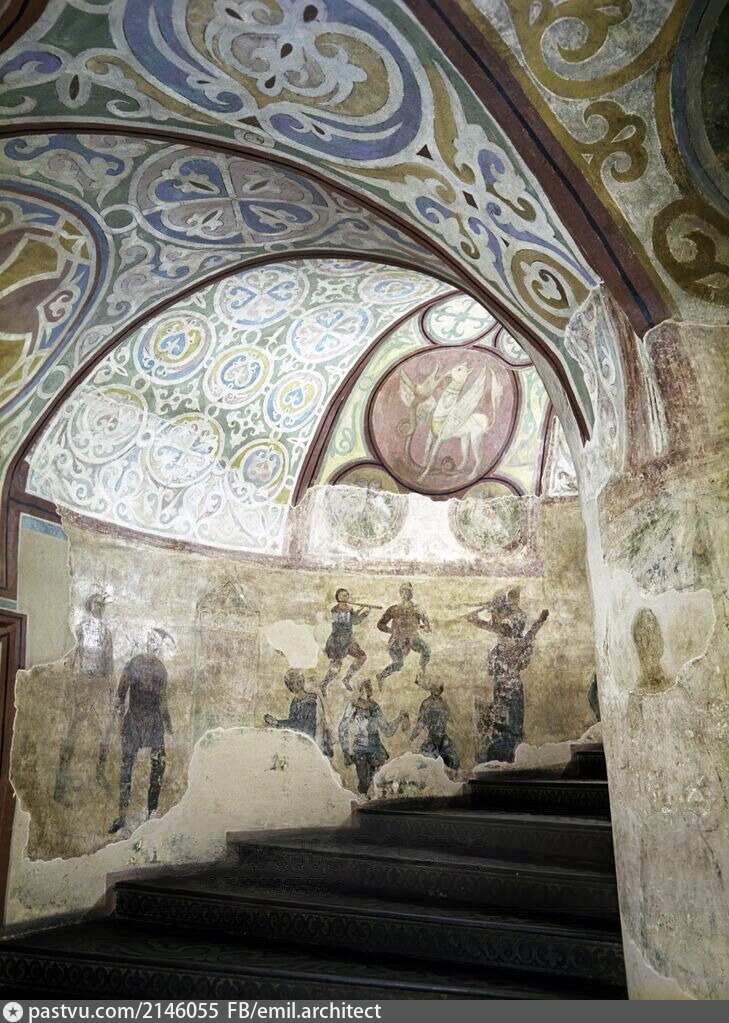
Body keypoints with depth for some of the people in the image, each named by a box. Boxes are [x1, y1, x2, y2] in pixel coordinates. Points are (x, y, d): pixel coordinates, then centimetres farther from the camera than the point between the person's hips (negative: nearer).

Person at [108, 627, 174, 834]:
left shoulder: (161, 669, 10)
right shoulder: (134, 664, -4)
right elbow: (122, 690, -5)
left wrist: (168, 724, 22)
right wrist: (120, 706, -17)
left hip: (155, 721, 4)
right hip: (134, 720, -4)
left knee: (158, 767, 0)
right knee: (127, 766, -2)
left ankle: (152, 812, 9)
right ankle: (122, 816, 5)